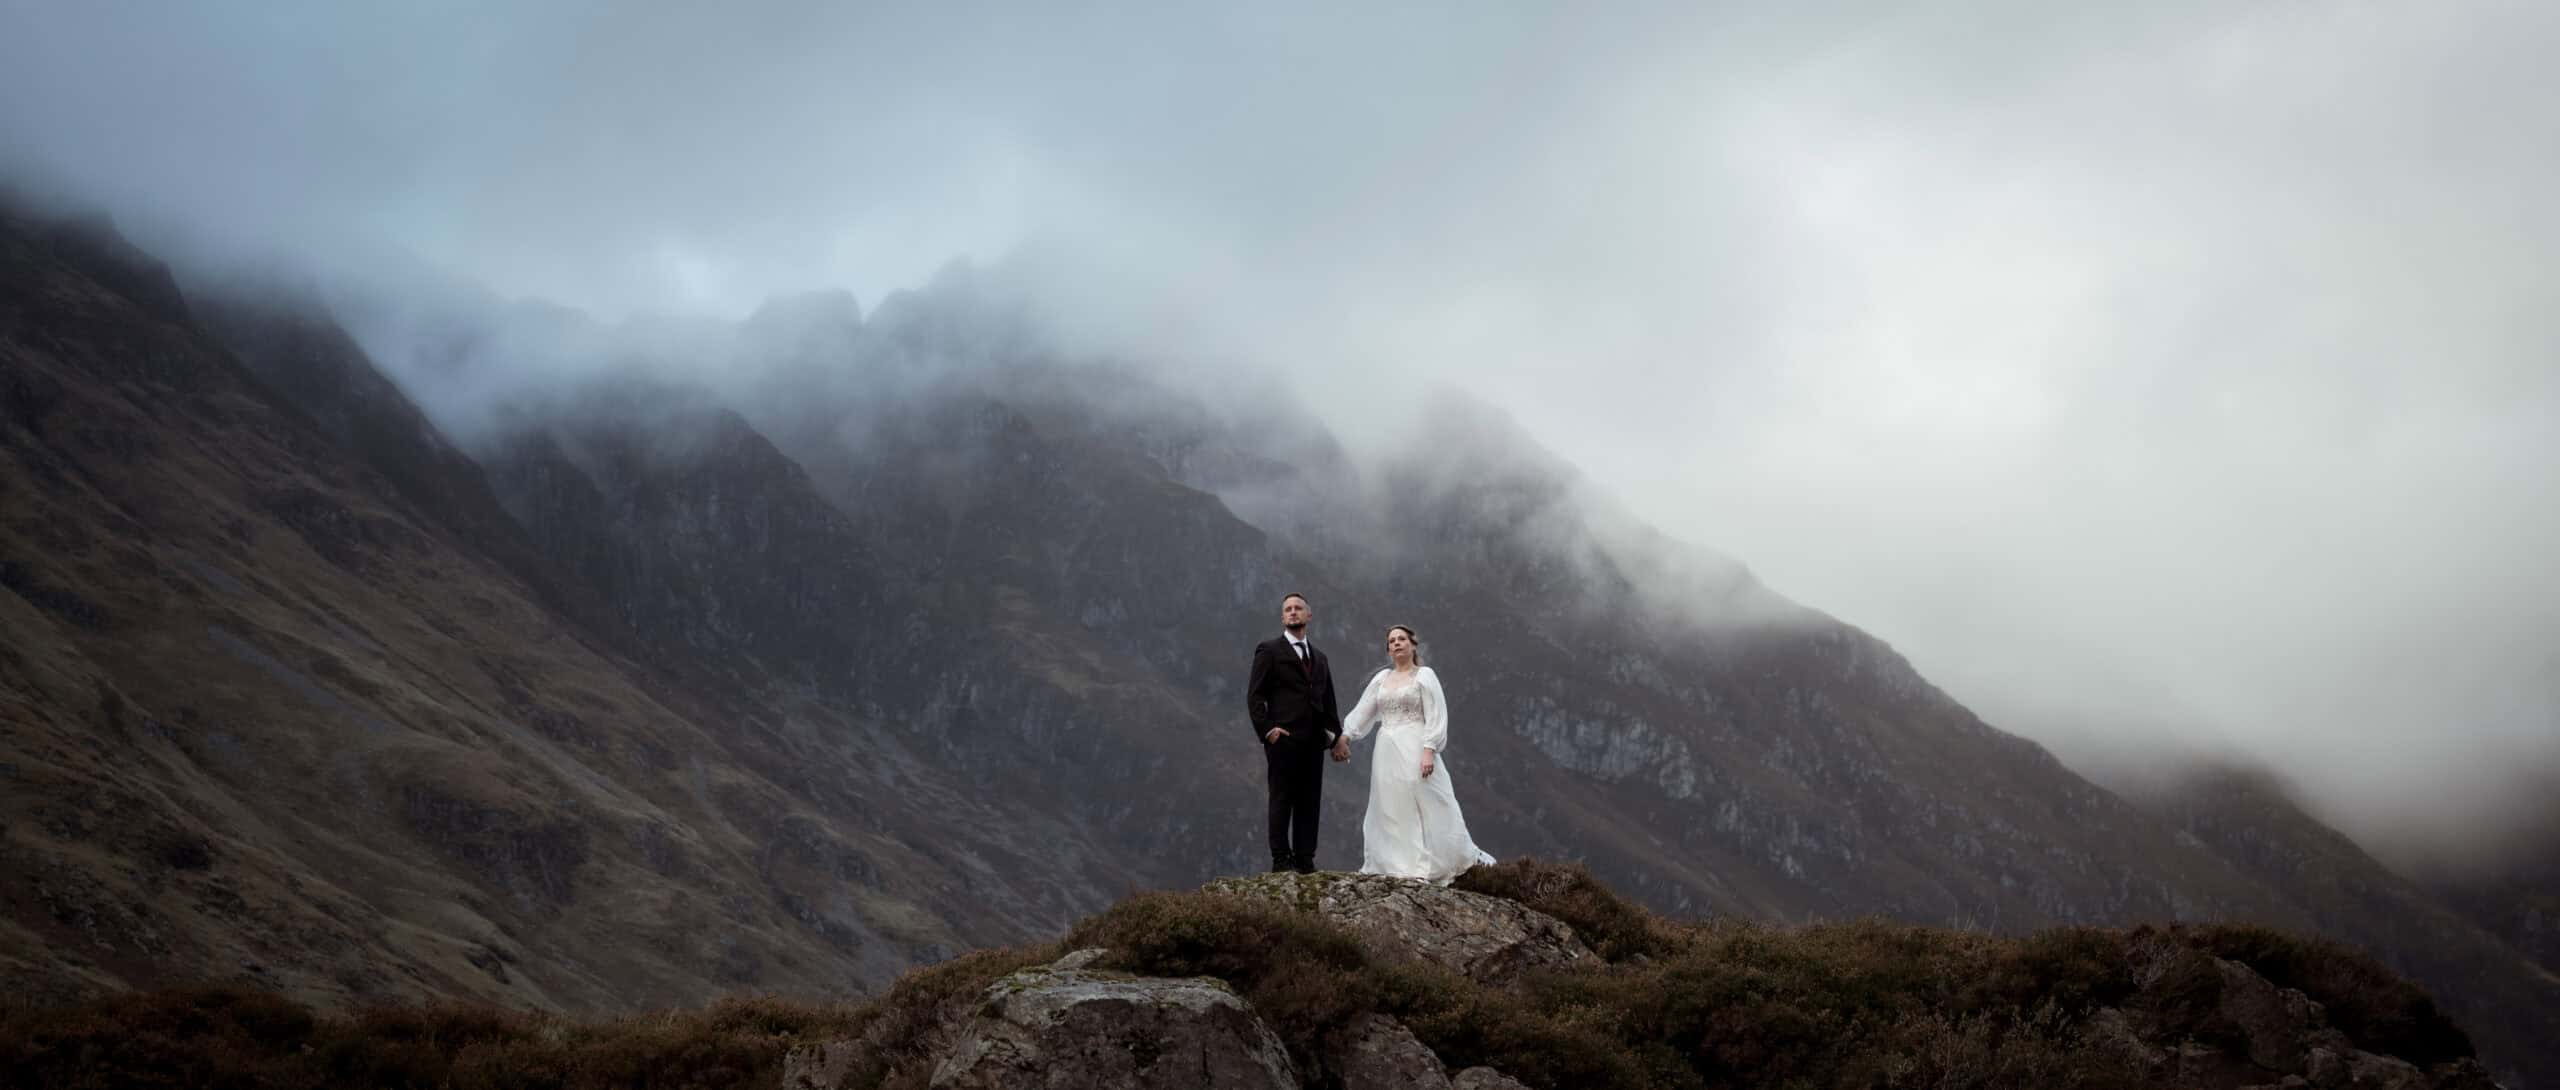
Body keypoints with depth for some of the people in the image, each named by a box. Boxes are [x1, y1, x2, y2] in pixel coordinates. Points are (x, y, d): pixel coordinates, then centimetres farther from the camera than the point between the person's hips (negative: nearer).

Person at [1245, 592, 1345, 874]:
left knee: (1310, 803, 4)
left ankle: (1305, 861, 7)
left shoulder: (1319, 658, 21)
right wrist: (1266, 729, -14)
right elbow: (1254, 695, -3)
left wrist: (1337, 736, 12)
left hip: (1313, 742, 6)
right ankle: (1281, 860, -2)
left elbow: (1328, 701, 21)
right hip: (1283, 739, -6)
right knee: (1282, 800, -4)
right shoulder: (1269, 651, 3)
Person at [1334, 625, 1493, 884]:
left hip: (1415, 751, -5)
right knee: (1391, 812, 2)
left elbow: (1436, 718, -6)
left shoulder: (1424, 675, 1)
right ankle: (1400, 866, 5)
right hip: (1387, 753, 5)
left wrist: (1429, 751, -17)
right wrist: (1344, 736, -5)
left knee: (1427, 809, -6)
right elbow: (1362, 712, 10)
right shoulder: (1381, 679, 15)